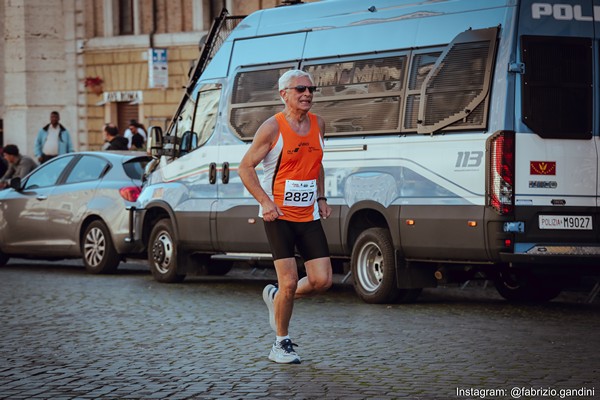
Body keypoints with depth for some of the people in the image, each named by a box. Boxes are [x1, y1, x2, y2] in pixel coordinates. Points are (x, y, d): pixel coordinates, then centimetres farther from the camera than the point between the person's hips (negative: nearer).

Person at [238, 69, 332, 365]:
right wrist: (265, 201, -17)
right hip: (278, 217, -5)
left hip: (309, 216, 5)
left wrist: (321, 198, 12)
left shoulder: (317, 124, 8)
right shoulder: (273, 128, -10)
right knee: (289, 282, -10)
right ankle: (281, 344, 8)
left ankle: (276, 298, 25)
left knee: (322, 280, -3)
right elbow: (245, 167, -6)